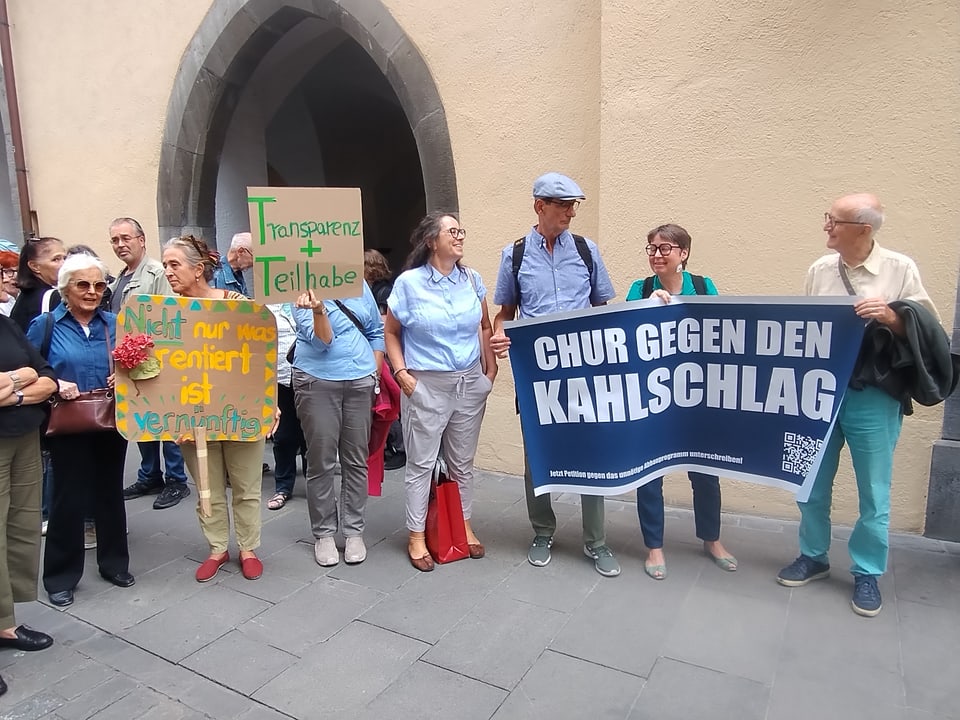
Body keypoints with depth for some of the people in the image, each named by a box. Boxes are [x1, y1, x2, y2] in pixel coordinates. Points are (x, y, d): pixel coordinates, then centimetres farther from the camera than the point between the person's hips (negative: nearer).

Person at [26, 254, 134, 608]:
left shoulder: (115, 324, 4)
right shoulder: (44, 325, -3)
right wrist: (55, 385, -18)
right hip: (68, 426, -3)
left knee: (110, 493, 14)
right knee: (69, 499, 4)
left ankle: (114, 563, 31)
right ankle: (61, 576, 22)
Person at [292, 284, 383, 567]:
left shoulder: (358, 284, 6)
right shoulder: (304, 295, -6)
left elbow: (376, 330, 15)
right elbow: (321, 340, -19)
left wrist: (375, 371, 9)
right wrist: (318, 310, -37)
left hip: (360, 381, 3)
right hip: (317, 382, -3)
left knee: (356, 459, 8)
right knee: (321, 461, 3)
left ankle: (354, 532, 21)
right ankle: (323, 534, 18)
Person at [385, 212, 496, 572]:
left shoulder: (472, 279, 4)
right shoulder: (409, 282, -7)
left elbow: (485, 328, 14)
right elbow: (391, 332, 1)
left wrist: (491, 370, 8)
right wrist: (401, 372, -8)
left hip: (470, 383, 4)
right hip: (426, 385, -4)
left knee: (462, 461, 15)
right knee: (421, 463, 5)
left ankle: (464, 526, 31)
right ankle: (417, 537, 18)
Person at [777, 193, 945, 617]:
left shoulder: (900, 269, -5)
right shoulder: (819, 270, 4)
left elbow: (931, 325, -2)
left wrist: (892, 317, -20)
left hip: (873, 397, -3)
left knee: (874, 491, 8)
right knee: (812, 483, 13)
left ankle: (867, 573, 26)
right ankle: (813, 556, 32)